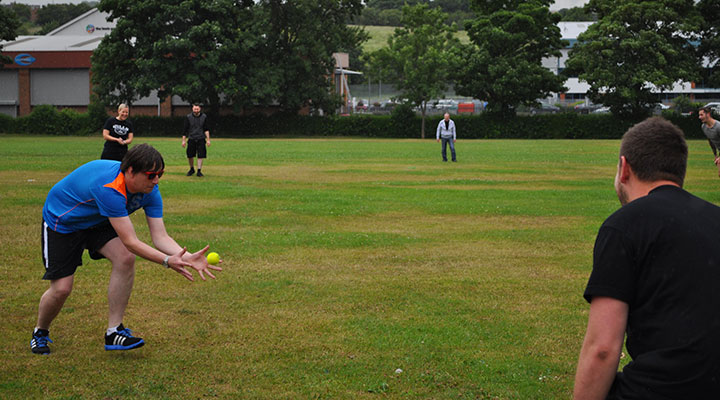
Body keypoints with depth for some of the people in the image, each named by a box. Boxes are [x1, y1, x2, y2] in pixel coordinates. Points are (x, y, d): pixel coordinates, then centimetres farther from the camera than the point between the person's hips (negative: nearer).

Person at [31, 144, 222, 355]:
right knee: (62, 288, -11)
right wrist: (167, 261, -49)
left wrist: (188, 258, -37)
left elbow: (160, 236, -20)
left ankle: (113, 331, -12)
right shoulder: (109, 188, -41)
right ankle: (40, 333, 22)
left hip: (97, 222, 6)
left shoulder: (150, 191, -18)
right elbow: (130, 241, -42)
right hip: (61, 221, -6)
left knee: (126, 258, -21)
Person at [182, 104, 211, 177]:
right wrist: (183, 140, 0)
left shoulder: (204, 117, 3)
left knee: (201, 155, -7)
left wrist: (208, 139, -2)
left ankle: (199, 171, 1)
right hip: (191, 139, 0)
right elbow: (185, 129, 4)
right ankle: (192, 169, 23)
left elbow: (206, 129, 5)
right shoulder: (189, 117, 1)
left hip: (201, 139, 0)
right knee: (190, 156, 1)